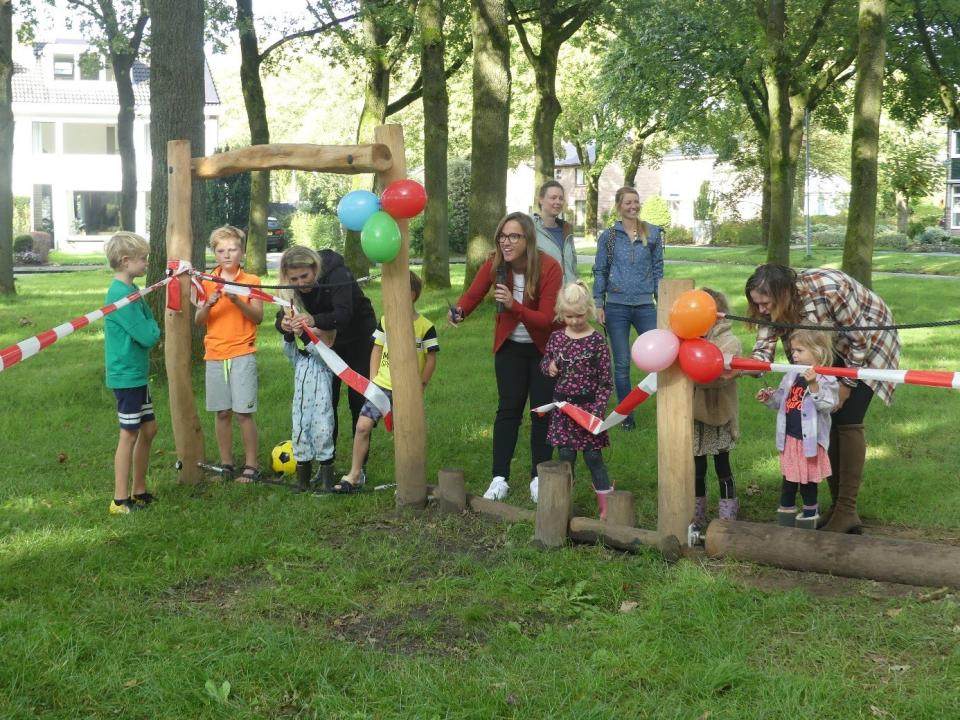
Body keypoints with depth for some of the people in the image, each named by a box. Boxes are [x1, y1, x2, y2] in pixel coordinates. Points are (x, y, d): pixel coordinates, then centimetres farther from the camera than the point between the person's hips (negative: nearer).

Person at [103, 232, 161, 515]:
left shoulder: (132, 291, 9)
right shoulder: (121, 294, -20)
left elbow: (148, 330, 13)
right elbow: (148, 336, -21)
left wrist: (151, 330, -7)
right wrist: (154, 328, -2)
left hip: (136, 374, 9)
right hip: (126, 375, -9)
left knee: (148, 429, 15)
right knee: (130, 434, -2)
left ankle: (139, 491, 25)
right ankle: (120, 500, 7)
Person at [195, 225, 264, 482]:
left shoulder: (251, 281, 1)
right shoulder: (207, 282, 9)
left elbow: (258, 317, -6)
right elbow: (198, 320, 4)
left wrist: (237, 301, -21)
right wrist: (209, 304, -15)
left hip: (242, 354, -3)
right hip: (215, 355, 3)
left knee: (244, 412, -6)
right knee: (222, 412, 7)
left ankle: (251, 466, 3)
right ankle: (226, 464, 17)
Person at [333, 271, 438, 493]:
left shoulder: (425, 327, -7)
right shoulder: (385, 321, 4)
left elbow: (431, 358, -1)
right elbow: (377, 350, 12)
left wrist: (421, 385, -4)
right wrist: (373, 380, 5)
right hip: (382, 385, 3)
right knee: (363, 426, -7)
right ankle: (355, 475, 5)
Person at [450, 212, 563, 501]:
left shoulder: (549, 268, -24)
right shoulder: (494, 265, -14)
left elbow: (545, 319, -26)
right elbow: (472, 295, -15)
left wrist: (514, 305, -41)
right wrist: (459, 312, -38)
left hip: (543, 348, -2)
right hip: (509, 346, 2)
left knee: (542, 411, 1)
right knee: (508, 409, -2)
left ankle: (538, 478, 13)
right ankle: (500, 478, 2)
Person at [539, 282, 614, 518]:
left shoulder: (597, 341, -9)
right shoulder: (557, 337, 3)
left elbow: (605, 382, -7)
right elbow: (544, 362, 18)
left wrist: (598, 410, -15)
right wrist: (549, 366, -7)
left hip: (588, 405, -3)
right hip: (562, 405, 3)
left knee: (593, 458, 0)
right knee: (565, 457, 9)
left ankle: (605, 507, 6)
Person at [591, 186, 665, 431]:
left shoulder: (653, 234, 6)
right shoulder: (609, 236, 4)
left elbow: (658, 269, 10)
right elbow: (600, 271, 6)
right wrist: (599, 304, -1)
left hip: (645, 305, 0)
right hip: (616, 306, 0)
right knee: (622, 363, 5)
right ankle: (626, 415, 14)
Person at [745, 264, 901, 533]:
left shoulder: (827, 289, -37)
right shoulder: (773, 306, -18)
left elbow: (860, 338, -26)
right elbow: (763, 350, -21)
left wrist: (847, 384, -18)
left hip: (870, 339, -7)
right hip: (833, 350, 7)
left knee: (847, 420, -14)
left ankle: (847, 512, -10)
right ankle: (837, 504, 9)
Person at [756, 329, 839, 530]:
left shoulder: (825, 379, -13)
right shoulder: (791, 377, 7)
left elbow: (826, 405, -25)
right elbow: (782, 400, 18)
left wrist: (813, 385, -36)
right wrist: (769, 398, -1)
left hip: (810, 439, -6)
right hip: (790, 438, 6)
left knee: (808, 479, 7)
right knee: (789, 478, 15)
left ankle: (810, 513, 23)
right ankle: (786, 513, 26)